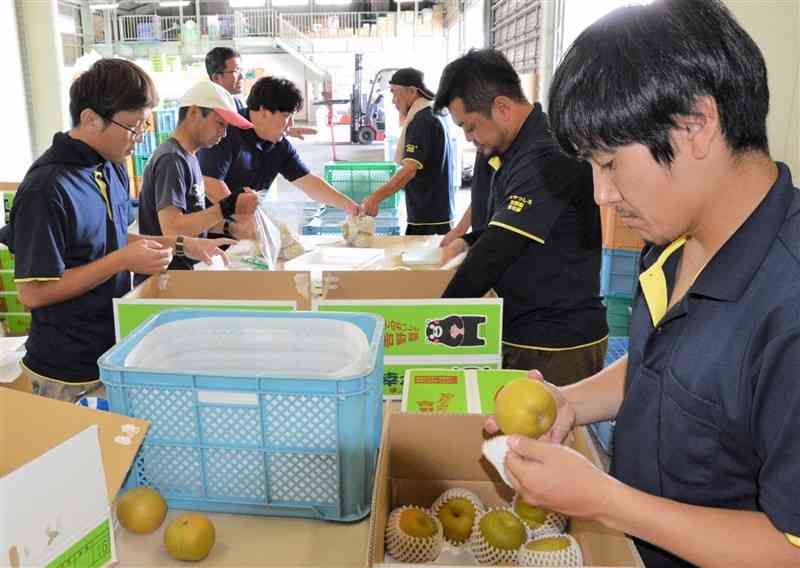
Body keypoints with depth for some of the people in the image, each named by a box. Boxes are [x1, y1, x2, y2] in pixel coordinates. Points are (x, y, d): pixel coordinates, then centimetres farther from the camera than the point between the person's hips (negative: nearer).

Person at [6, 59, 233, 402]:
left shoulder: (113, 167, 3)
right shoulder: (47, 188, -23)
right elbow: (32, 292, -22)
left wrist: (180, 245, 5)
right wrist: (123, 260, -23)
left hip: (115, 352, 8)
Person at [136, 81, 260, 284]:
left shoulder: (188, 157, 11)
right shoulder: (171, 159, -17)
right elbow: (172, 229, -24)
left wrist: (228, 227, 0)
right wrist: (226, 208, -23)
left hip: (187, 270, 8)